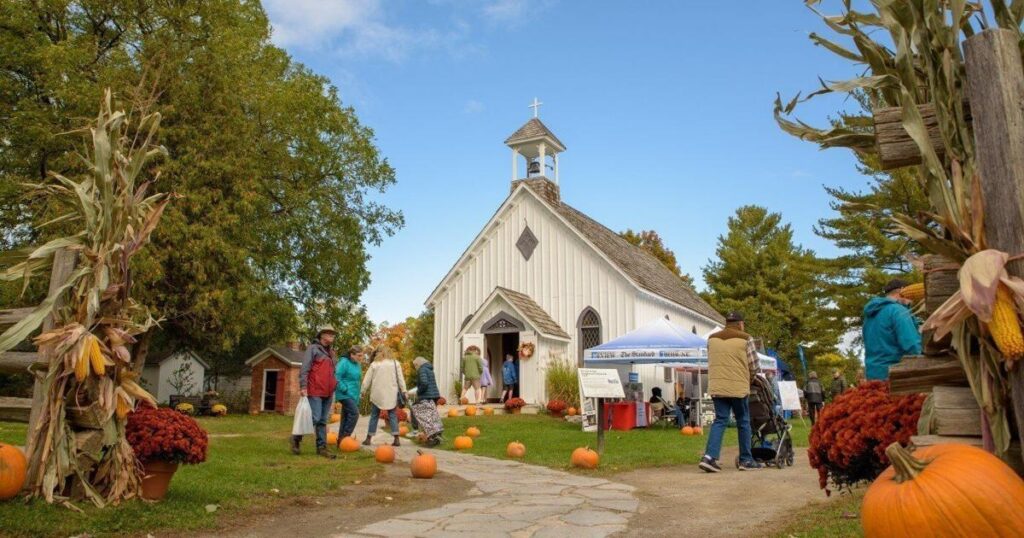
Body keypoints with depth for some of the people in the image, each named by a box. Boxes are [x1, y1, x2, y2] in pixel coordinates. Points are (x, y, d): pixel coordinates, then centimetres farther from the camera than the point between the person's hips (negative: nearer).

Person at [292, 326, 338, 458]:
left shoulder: (331, 353, 19)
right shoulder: (313, 348, -3)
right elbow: (304, 369, -10)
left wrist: (336, 385, 14)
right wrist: (303, 386, -17)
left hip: (327, 393, 7)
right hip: (315, 391, -7)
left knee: (323, 421, 7)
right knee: (315, 418, -9)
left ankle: (321, 447, 9)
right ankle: (296, 438, 10)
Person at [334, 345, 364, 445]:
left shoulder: (358, 365, 13)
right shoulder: (344, 362, -12)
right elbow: (337, 377, -19)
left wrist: (357, 397, 19)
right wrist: (345, 389, -20)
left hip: (353, 395, 8)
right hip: (345, 395, -8)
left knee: (346, 417, 10)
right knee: (354, 413, -19)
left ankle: (341, 440, 17)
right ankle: (345, 436, -11)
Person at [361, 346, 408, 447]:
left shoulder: (374, 364, 3)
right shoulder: (395, 363, 5)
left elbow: (367, 380, 3)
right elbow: (401, 379, 2)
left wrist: (363, 391, 11)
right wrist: (403, 391, 5)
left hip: (377, 394, 0)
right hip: (392, 394, 0)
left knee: (374, 416, 10)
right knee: (393, 416, 4)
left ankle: (368, 438, 13)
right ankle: (396, 439, -4)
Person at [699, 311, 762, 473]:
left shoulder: (711, 339, 10)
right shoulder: (745, 339, -2)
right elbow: (754, 366, 1)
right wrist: (749, 378, 19)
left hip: (716, 387, 4)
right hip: (738, 387, -4)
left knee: (720, 420, 8)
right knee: (743, 422, 10)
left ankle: (710, 457, -6)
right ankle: (746, 460, 19)